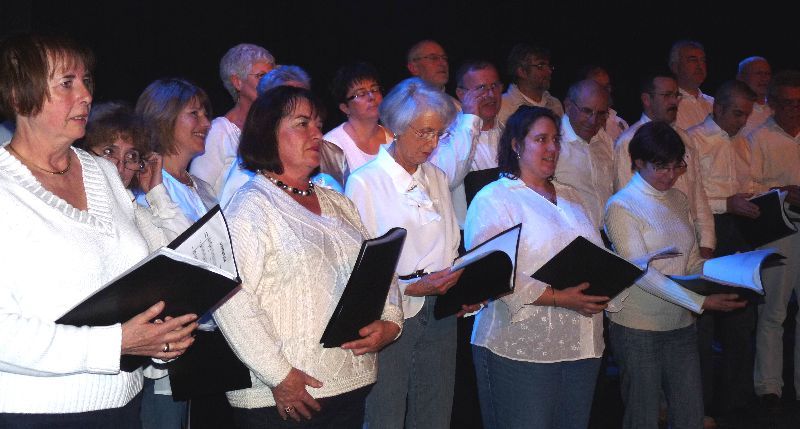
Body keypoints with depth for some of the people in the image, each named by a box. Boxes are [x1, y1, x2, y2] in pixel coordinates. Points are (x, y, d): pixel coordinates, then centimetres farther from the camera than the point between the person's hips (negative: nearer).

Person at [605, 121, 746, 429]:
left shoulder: (678, 200, 10)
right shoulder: (621, 207, -11)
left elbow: (692, 262, 11)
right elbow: (642, 274, -19)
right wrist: (702, 302, -26)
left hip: (681, 323, 6)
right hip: (637, 327, -6)